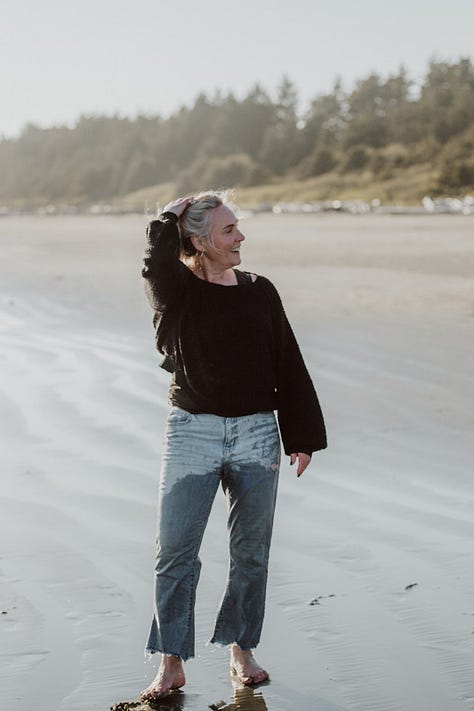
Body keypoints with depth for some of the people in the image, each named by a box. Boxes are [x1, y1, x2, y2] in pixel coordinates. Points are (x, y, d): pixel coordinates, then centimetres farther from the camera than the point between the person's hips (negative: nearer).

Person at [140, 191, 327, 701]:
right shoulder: (177, 290, -2)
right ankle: (171, 665, 10)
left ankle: (241, 651, 25)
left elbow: (289, 368, 9)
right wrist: (174, 215, -8)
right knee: (175, 552, -1)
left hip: (256, 434, 3)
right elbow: (157, 258, -27)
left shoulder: (259, 291, 6)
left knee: (251, 551, 9)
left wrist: (303, 437, 6)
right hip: (192, 432, -2)